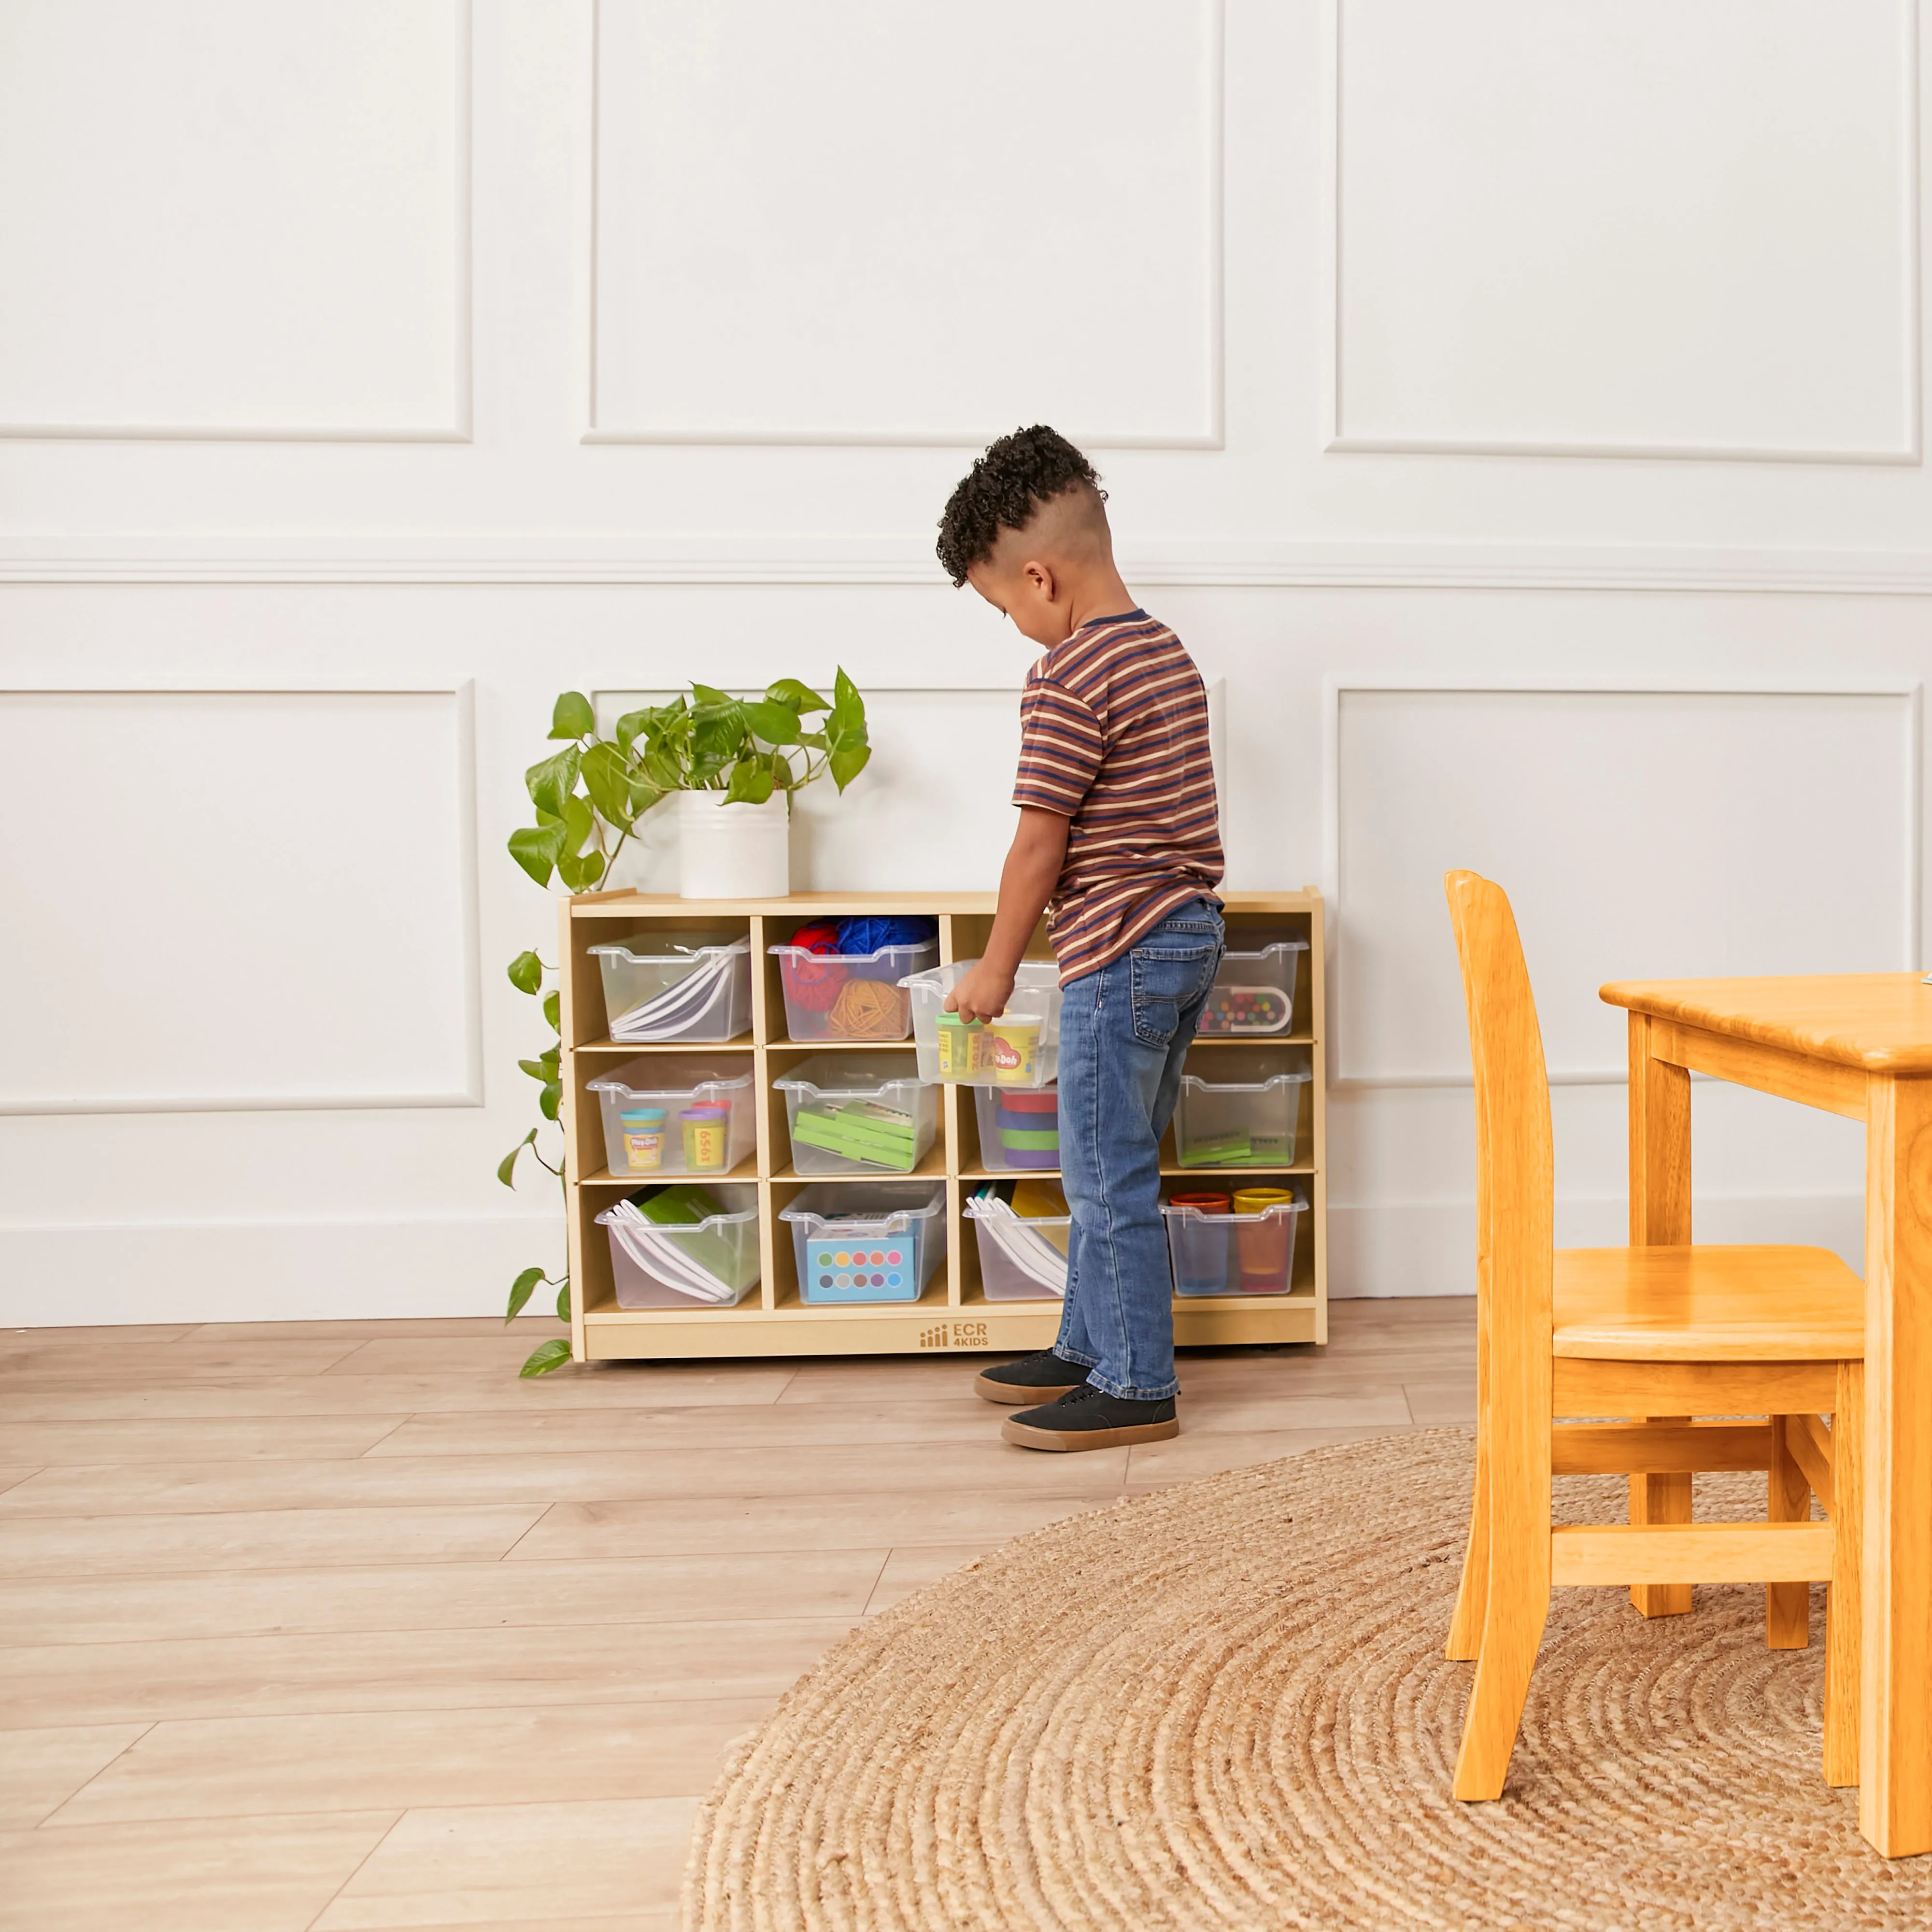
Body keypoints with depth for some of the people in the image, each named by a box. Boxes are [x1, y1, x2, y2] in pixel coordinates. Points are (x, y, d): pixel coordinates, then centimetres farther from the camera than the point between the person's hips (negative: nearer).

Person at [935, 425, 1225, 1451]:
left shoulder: (1067, 678, -16)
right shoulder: (1169, 653, 12)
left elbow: (1040, 843, -15)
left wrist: (997, 966, -3)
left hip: (1120, 950, -10)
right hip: (1191, 929, 10)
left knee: (1109, 1175, -1)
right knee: (1112, 1162, 18)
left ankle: (1136, 1387, 8)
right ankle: (1090, 1346, 29)